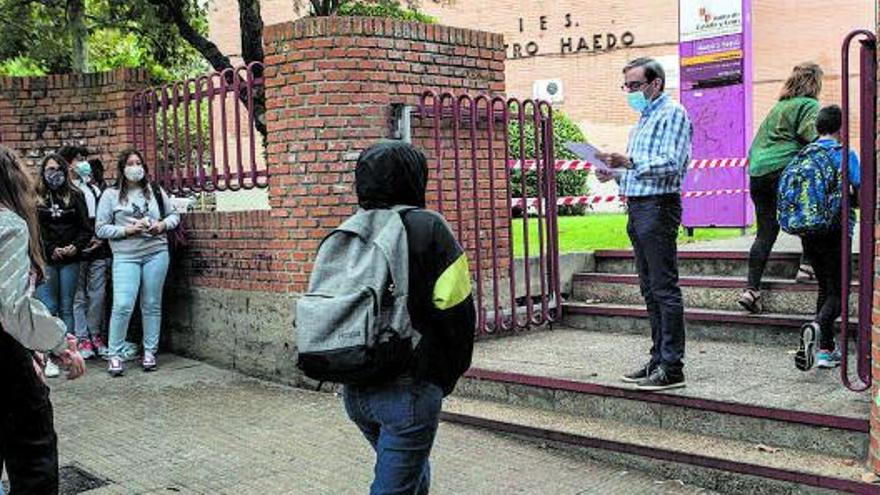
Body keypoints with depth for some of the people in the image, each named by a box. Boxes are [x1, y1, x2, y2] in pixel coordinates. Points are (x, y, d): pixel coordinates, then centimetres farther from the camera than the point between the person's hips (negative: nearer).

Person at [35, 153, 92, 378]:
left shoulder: (75, 196, 10)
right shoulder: (34, 197, 4)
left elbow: (86, 228, 8)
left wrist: (75, 247, -9)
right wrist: (52, 250, -11)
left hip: (70, 260, 2)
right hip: (45, 261, -2)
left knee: (66, 308, 6)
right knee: (49, 309, -5)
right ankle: (48, 357, -1)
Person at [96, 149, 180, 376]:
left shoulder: (155, 191, 11)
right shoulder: (111, 195, 4)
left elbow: (175, 215, 18)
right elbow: (101, 229, 1)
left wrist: (163, 225, -3)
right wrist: (127, 230, -11)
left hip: (156, 253, 3)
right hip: (126, 256, -2)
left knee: (152, 305, 6)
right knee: (122, 305, -12)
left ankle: (150, 351, 17)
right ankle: (115, 355, -1)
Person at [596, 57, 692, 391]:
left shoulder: (672, 113, -6)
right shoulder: (643, 119, 22)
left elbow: (671, 164, -19)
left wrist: (630, 162, -28)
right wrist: (615, 173, 9)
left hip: (658, 206, -10)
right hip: (637, 206, 10)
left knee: (665, 288, -9)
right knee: (650, 289, 11)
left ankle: (672, 368, -6)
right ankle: (658, 360, 18)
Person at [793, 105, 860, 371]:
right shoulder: (845, 154, -6)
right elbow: (861, 189, -12)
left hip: (808, 232, 5)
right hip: (835, 231, -5)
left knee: (825, 288, 16)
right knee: (838, 291, -1)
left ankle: (827, 350, 16)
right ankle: (817, 326, -31)